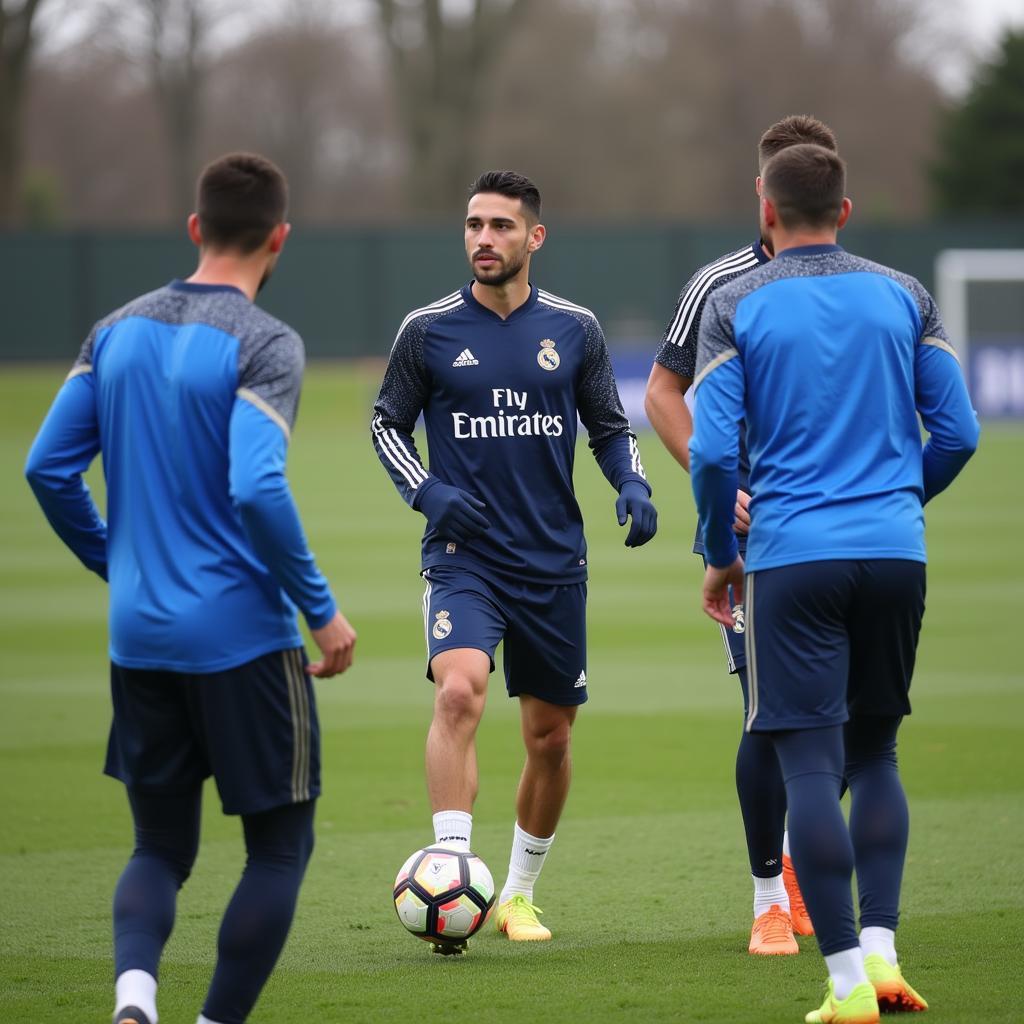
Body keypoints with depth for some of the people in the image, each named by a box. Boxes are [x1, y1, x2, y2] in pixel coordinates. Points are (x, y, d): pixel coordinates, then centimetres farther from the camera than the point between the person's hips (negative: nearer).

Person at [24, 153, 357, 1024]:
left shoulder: (118, 331, 7)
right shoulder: (265, 344, -12)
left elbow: (48, 468, 7)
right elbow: (256, 489, -22)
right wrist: (322, 609, -12)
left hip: (138, 637, 6)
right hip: (243, 636, -5)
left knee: (161, 846, 14)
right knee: (280, 846, 10)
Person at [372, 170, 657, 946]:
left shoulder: (574, 330, 4)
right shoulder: (428, 331, -1)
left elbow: (611, 426, 12)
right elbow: (388, 423, 8)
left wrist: (633, 485, -8)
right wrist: (426, 491, -10)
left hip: (555, 561, 3)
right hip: (464, 554, -3)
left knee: (550, 737, 8)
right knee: (459, 690, -27)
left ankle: (520, 895, 27)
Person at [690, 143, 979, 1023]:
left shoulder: (736, 308, 0)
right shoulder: (903, 298, 8)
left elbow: (714, 451, -6)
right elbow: (957, 432, 7)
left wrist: (718, 556, 8)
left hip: (793, 559, -3)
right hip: (896, 555, 3)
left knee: (811, 762, -2)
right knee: (875, 753, 16)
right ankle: (881, 953, 5)